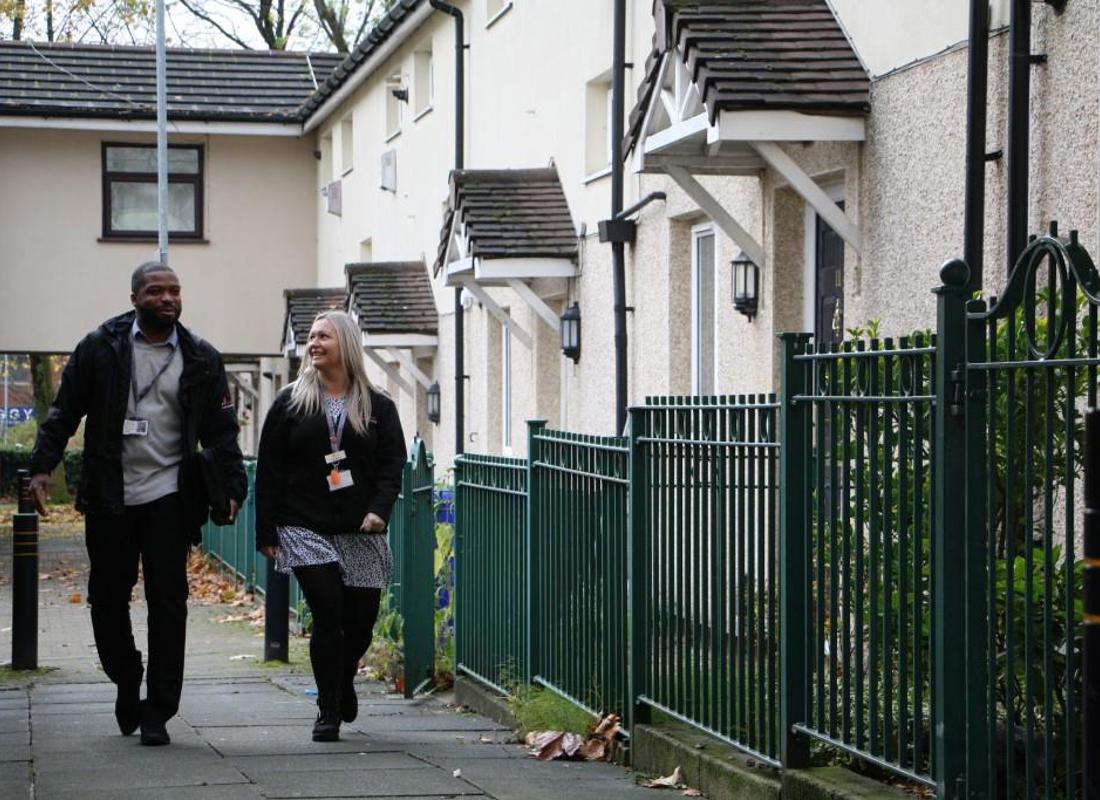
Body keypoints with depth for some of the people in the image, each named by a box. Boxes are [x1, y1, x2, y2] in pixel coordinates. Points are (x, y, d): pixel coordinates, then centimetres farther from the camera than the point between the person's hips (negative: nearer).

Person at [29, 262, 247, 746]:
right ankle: (126, 680, 34)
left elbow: (221, 430, 7)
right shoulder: (100, 348, 3)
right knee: (108, 596, 9)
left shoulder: (200, 360, 6)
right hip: (109, 497, 0)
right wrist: (42, 466, -6)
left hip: (169, 496, 0)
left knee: (167, 601, -4)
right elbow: (64, 411, 4)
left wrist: (232, 487, -4)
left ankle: (157, 713, 0)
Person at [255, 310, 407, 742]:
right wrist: (266, 532, -2)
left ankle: (344, 682, 36)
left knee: (361, 621, 3)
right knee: (328, 614, -13)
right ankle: (329, 711, -1)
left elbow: (391, 464, 4)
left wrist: (379, 509, -15)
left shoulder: (378, 407, 8)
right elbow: (269, 469, 4)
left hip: (360, 534, 2)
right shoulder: (291, 402, 5)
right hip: (306, 529, -2)